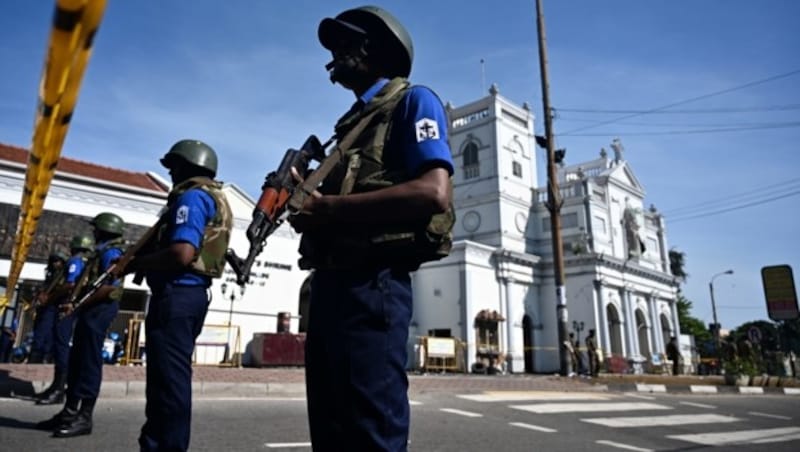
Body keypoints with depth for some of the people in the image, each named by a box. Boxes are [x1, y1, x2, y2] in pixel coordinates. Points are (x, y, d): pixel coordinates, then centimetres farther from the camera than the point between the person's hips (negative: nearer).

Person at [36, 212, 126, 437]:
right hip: (91, 310, 10)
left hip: (98, 310, -10)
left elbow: (108, 288, -21)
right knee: (77, 361, 12)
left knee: (89, 362, -9)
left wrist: (77, 305, -18)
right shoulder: (102, 252, 22)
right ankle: (70, 411, 20)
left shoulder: (110, 253, -9)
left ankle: (84, 417, -6)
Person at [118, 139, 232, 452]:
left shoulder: (192, 196, -9)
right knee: (168, 378, 16)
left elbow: (181, 254, -23)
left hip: (176, 295, -11)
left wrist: (133, 263, -10)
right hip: (192, 294, 11)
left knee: (169, 379, -6)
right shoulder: (212, 199, 22)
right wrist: (142, 257, 17)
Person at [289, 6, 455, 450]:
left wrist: (326, 206, -15)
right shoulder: (353, 121, 26)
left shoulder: (412, 102, 1)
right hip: (329, 282, 9)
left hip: (370, 284, -9)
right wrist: (305, 204, 3)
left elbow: (433, 194, -16)